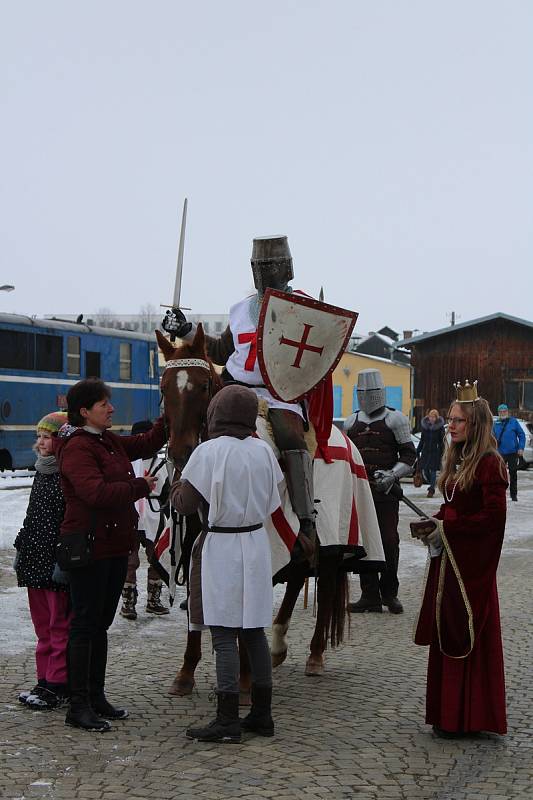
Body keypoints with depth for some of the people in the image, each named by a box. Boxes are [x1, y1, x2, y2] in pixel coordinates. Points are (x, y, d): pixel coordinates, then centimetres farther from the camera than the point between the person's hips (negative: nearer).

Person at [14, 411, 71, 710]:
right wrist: (21, 549, 19)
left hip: (57, 562, -9)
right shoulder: (42, 472, 15)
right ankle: (45, 681, 21)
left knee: (60, 626, -1)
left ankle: (58, 686, 4)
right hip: (36, 562, 9)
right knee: (42, 625, 13)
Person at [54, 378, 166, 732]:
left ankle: (96, 696, 25)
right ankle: (79, 706, 5)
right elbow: (97, 492, -28)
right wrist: (141, 486, -17)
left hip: (116, 546, 9)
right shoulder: (77, 448, -16)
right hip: (89, 547, -9)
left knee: (101, 623, 15)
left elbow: (146, 444, 23)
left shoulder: (112, 442, 11)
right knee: (85, 625, -2)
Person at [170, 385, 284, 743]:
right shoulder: (264, 451, 2)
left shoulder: (209, 452, -13)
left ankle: (228, 721, 1)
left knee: (224, 634, -2)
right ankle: (262, 714, 20)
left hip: (220, 546, -5)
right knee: (254, 630, 13)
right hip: (256, 544, 6)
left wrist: (178, 484, 11)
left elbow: (185, 504, -8)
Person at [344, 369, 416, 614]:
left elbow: (409, 454, 1)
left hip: (386, 492, -4)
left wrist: (392, 475, -13)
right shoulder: (351, 422, 14)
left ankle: (389, 593, 11)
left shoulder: (394, 419, 1)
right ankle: (370, 595, 9)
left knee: (389, 540, -5)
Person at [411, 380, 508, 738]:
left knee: (467, 638, -1)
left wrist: (444, 528, -17)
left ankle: (468, 718, 8)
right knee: (445, 636, 11)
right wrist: (432, 524, 1)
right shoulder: (457, 459, 12)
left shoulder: (488, 463, -14)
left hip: (473, 561, -8)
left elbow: (493, 517, -18)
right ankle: (449, 712, 19)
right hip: (448, 557, 8)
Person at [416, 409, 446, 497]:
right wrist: (418, 450, 11)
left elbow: (442, 441, -3)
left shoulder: (440, 427, -6)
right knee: (425, 469, 7)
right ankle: (432, 484, 32)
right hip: (426, 450, 4)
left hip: (435, 451, -4)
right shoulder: (425, 425, 4)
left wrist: (442, 453, -7)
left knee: (433, 470, -4)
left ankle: (431, 490, 1)